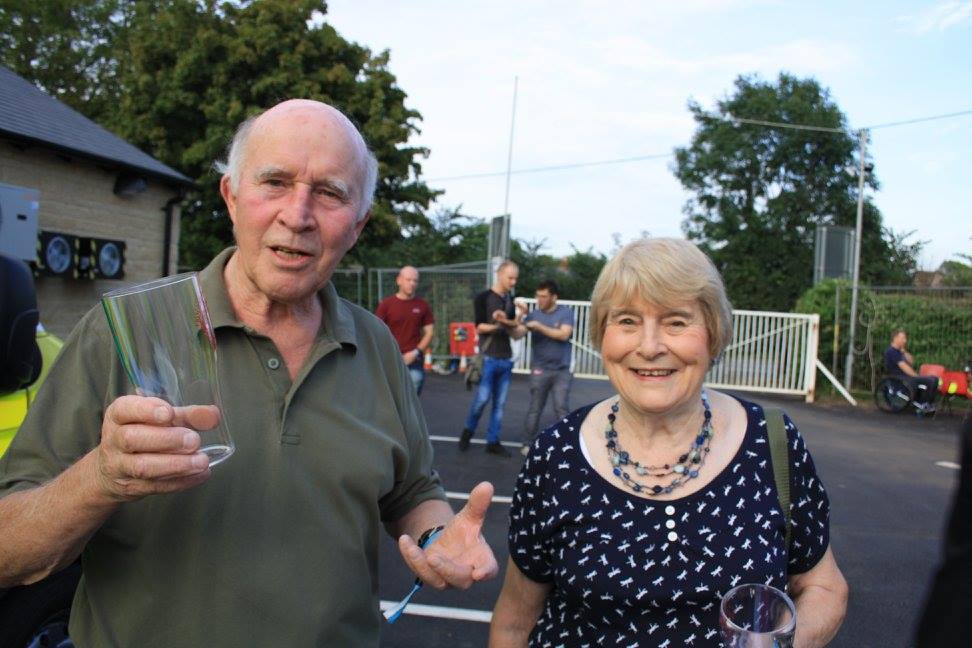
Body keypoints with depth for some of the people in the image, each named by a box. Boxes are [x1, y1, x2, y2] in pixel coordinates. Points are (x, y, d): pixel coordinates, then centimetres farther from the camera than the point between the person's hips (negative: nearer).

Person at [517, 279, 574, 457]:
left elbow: (564, 335, -16)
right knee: (535, 409, 8)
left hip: (561, 371, -1)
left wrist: (539, 326, -17)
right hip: (539, 370, 1)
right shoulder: (533, 314, 1)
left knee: (561, 409, 1)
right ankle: (528, 444, 17)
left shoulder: (566, 313, -2)